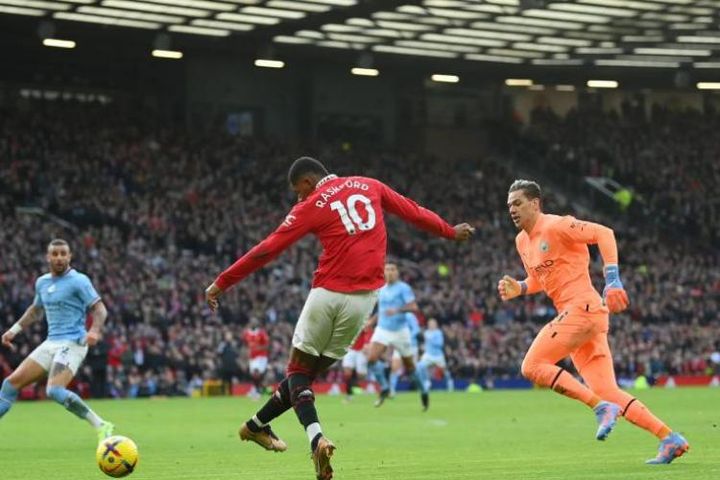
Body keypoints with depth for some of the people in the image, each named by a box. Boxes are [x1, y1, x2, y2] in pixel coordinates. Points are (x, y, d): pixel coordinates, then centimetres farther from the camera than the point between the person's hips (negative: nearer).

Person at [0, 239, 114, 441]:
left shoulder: (78, 281, -7)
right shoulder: (42, 282, 14)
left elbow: (100, 309, -12)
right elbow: (36, 310, 32)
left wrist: (95, 330, -29)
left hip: (72, 343, -8)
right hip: (51, 343, 8)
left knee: (54, 390, -28)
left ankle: (100, 426, -21)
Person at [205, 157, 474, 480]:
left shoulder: (311, 206, -1)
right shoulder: (370, 186, 11)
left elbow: (267, 250, -2)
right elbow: (412, 211, 23)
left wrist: (221, 283, 4)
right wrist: (450, 231, 40)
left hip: (328, 294, -4)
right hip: (364, 298, 4)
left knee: (298, 371, 6)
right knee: (311, 369, 15)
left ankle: (316, 438, -16)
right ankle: (258, 425, 19)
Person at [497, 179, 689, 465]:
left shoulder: (556, 226, -7)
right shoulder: (522, 241, 19)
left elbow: (603, 233, -16)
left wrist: (612, 279, -25)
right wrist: (518, 289, 10)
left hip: (583, 307, -9)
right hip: (572, 313, 9)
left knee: (532, 366, -14)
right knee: (608, 391, 3)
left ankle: (602, 407, -16)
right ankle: (669, 439, 2)